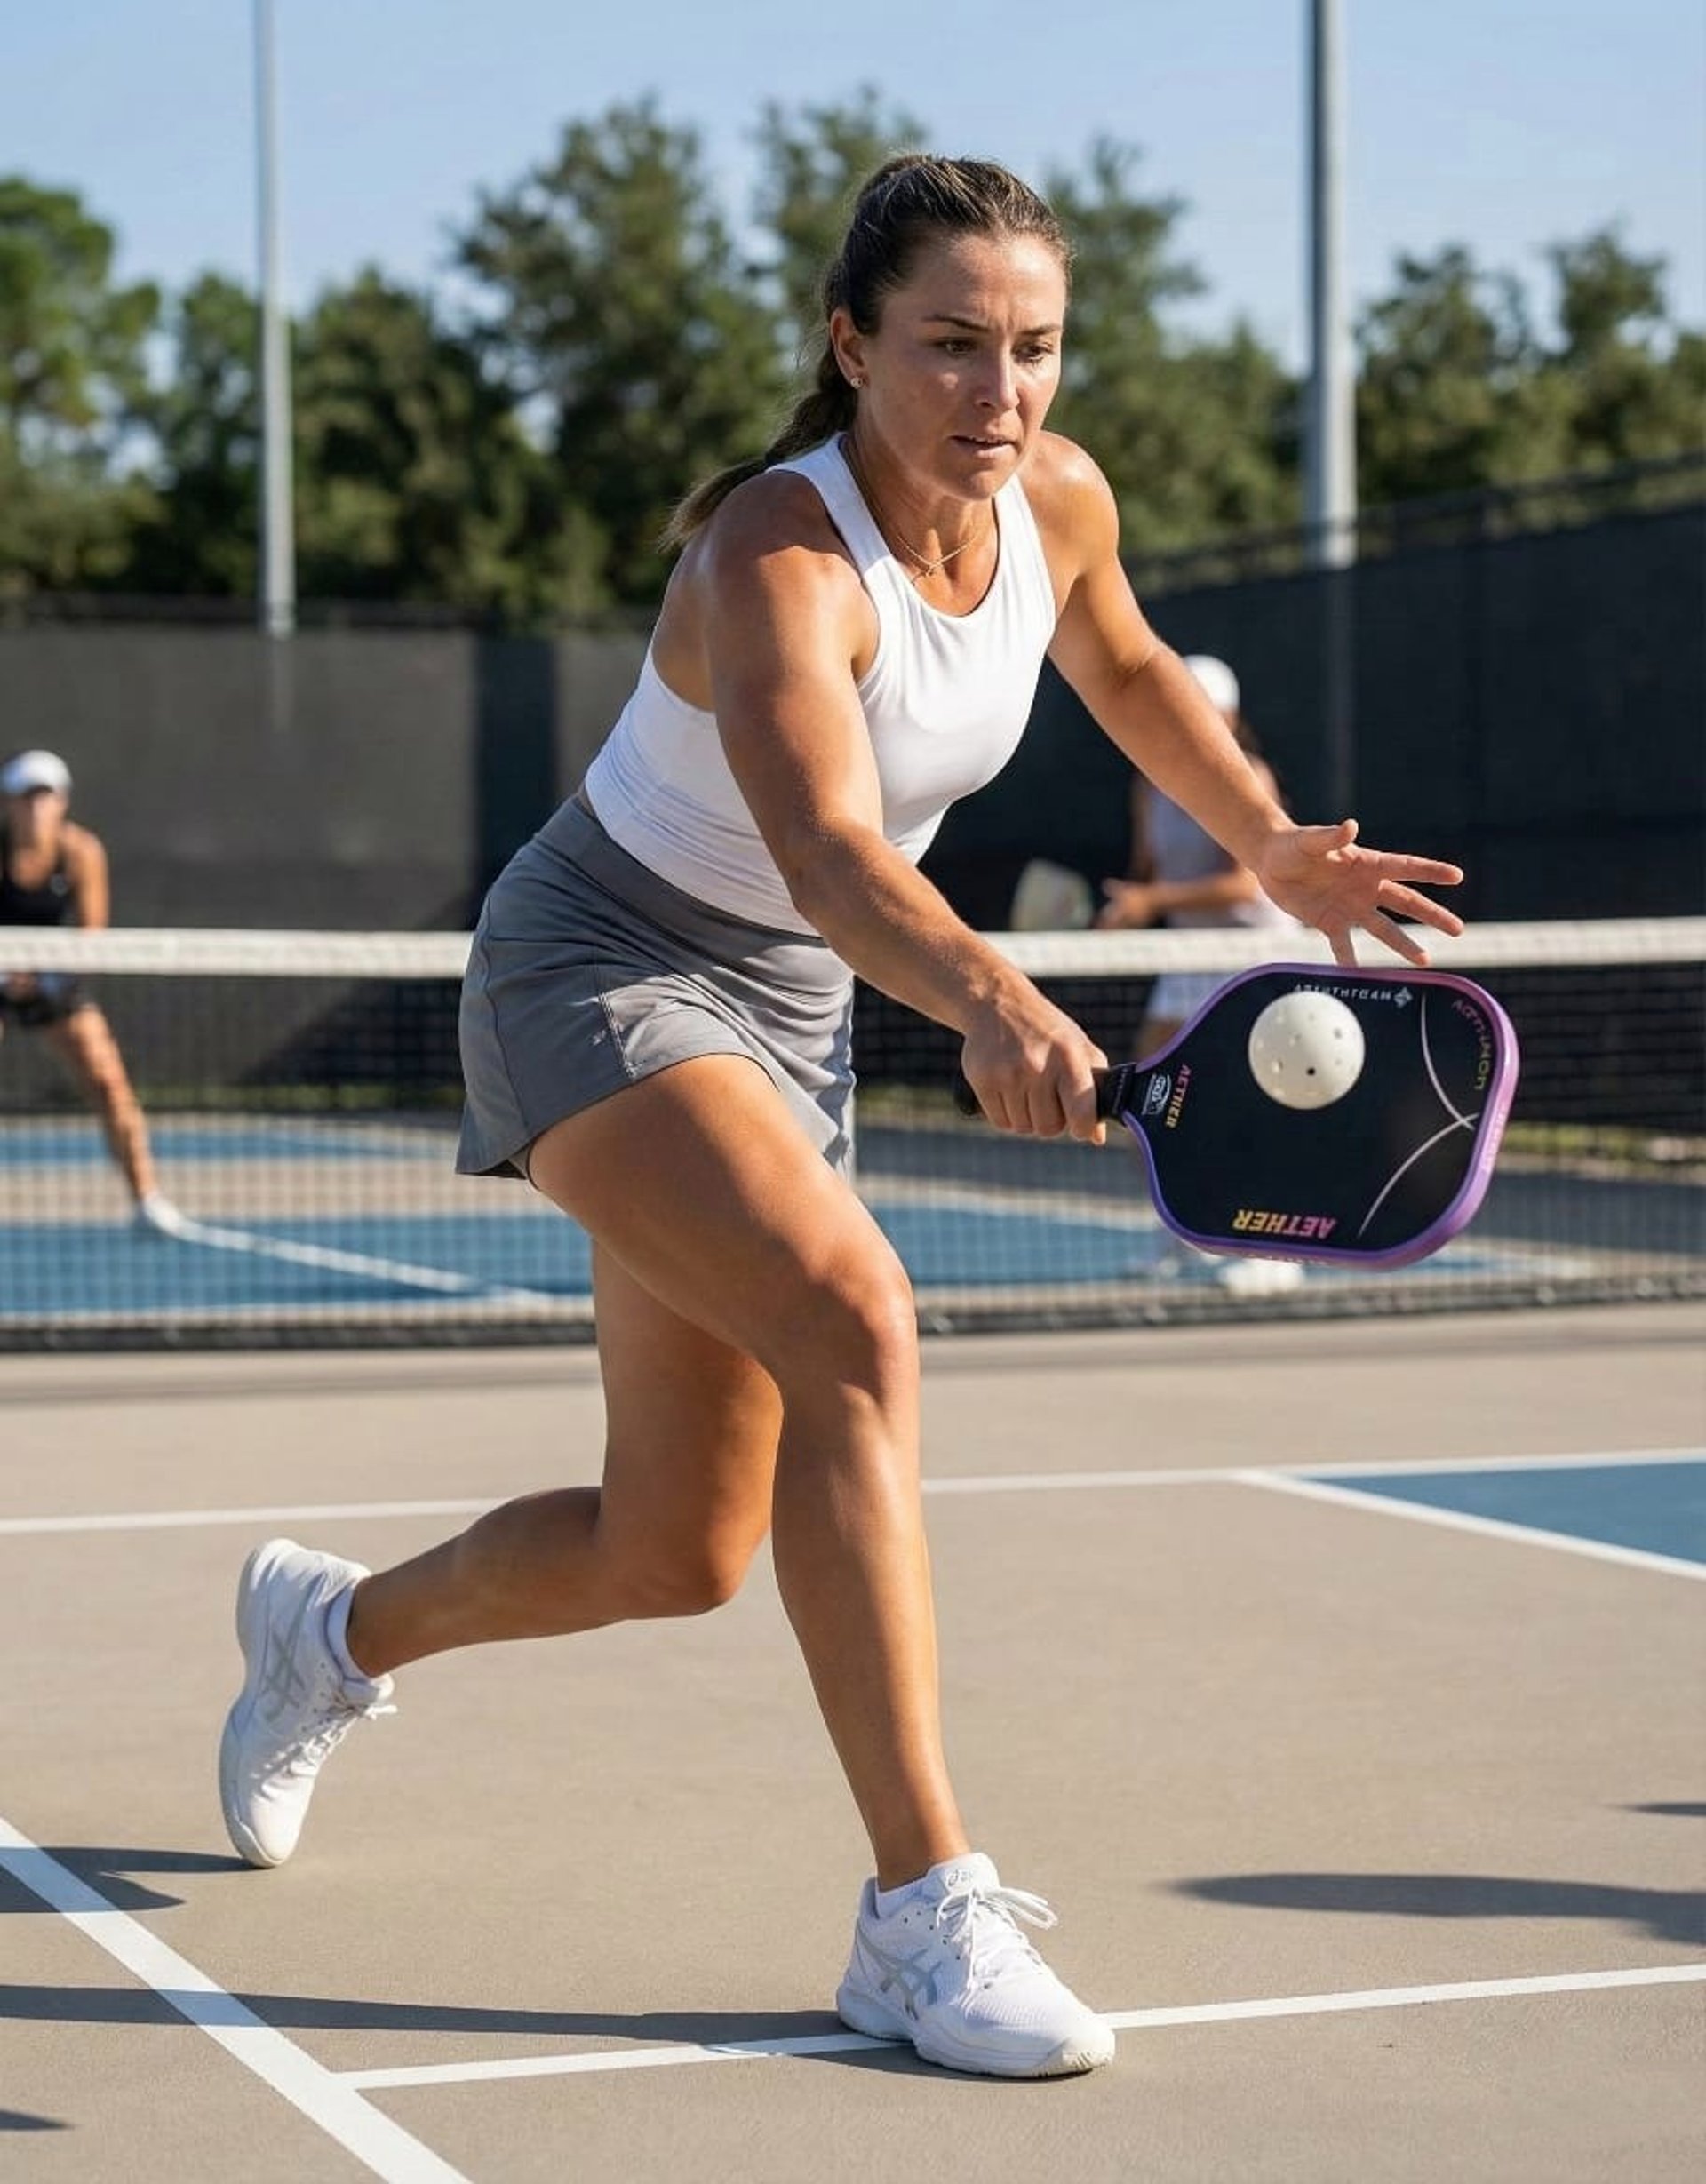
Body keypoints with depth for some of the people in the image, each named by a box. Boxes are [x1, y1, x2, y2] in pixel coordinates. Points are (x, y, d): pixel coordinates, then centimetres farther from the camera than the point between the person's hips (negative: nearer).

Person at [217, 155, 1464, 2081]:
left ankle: (337, 1627, 40)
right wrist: (988, 998, -64)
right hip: (596, 969, -7)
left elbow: (1126, 666, 18)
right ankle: (922, 1917, -28)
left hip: (781, 1018, 7)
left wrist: (1274, 850, 10)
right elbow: (830, 850, -46)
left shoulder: (1058, 498, -7)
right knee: (856, 1324, -33)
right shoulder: (780, 557, -29)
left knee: (678, 1553, 10)